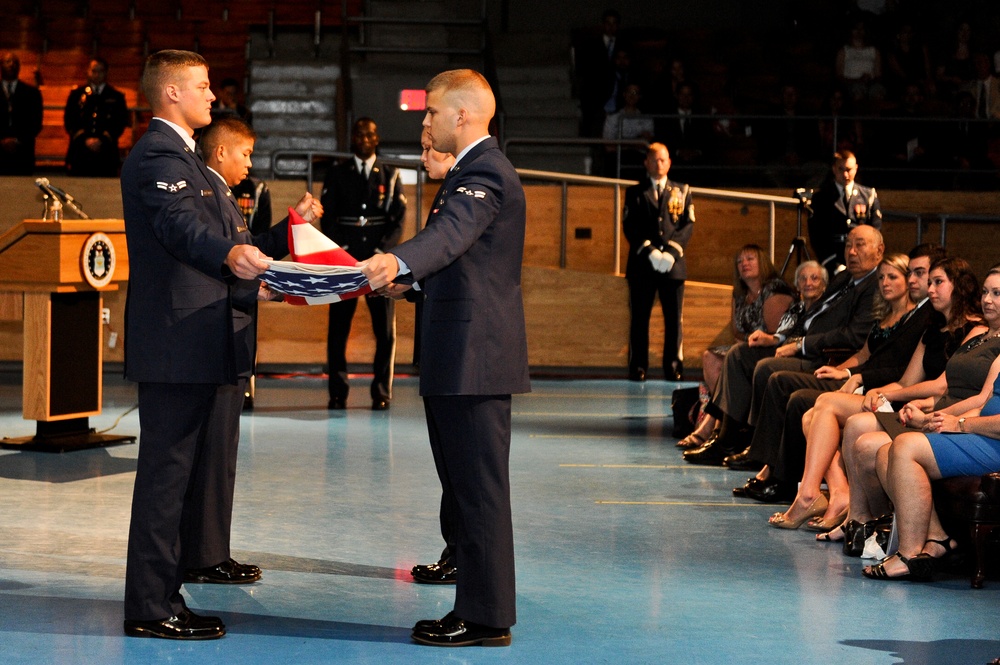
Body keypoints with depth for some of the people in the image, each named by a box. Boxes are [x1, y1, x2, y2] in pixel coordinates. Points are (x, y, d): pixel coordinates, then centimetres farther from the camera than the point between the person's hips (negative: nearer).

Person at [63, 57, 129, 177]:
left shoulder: (116, 97, 12)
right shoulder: (76, 94, 13)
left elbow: (120, 123, 4)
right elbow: (69, 122, 6)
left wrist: (102, 140, -10)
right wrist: (85, 140, -8)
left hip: (106, 154, 0)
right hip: (80, 153, 1)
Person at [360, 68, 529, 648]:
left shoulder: (486, 172, -14)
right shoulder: (476, 169, 21)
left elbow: (451, 233, -35)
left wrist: (398, 260, -50)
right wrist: (410, 284, 23)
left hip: (474, 359, -11)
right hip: (461, 359, 11)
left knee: (479, 489, -6)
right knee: (464, 487, 15)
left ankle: (486, 617, -2)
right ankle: (477, 607, 21)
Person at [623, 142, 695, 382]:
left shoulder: (682, 191, 14)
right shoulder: (635, 193, 11)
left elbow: (688, 226, 5)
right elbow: (629, 227, 1)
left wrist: (671, 252, -10)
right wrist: (649, 251, -13)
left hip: (673, 264, 1)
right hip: (641, 264, -1)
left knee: (674, 319, -2)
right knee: (639, 319, -2)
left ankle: (673, 367, 2)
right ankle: (638, 368, 1)